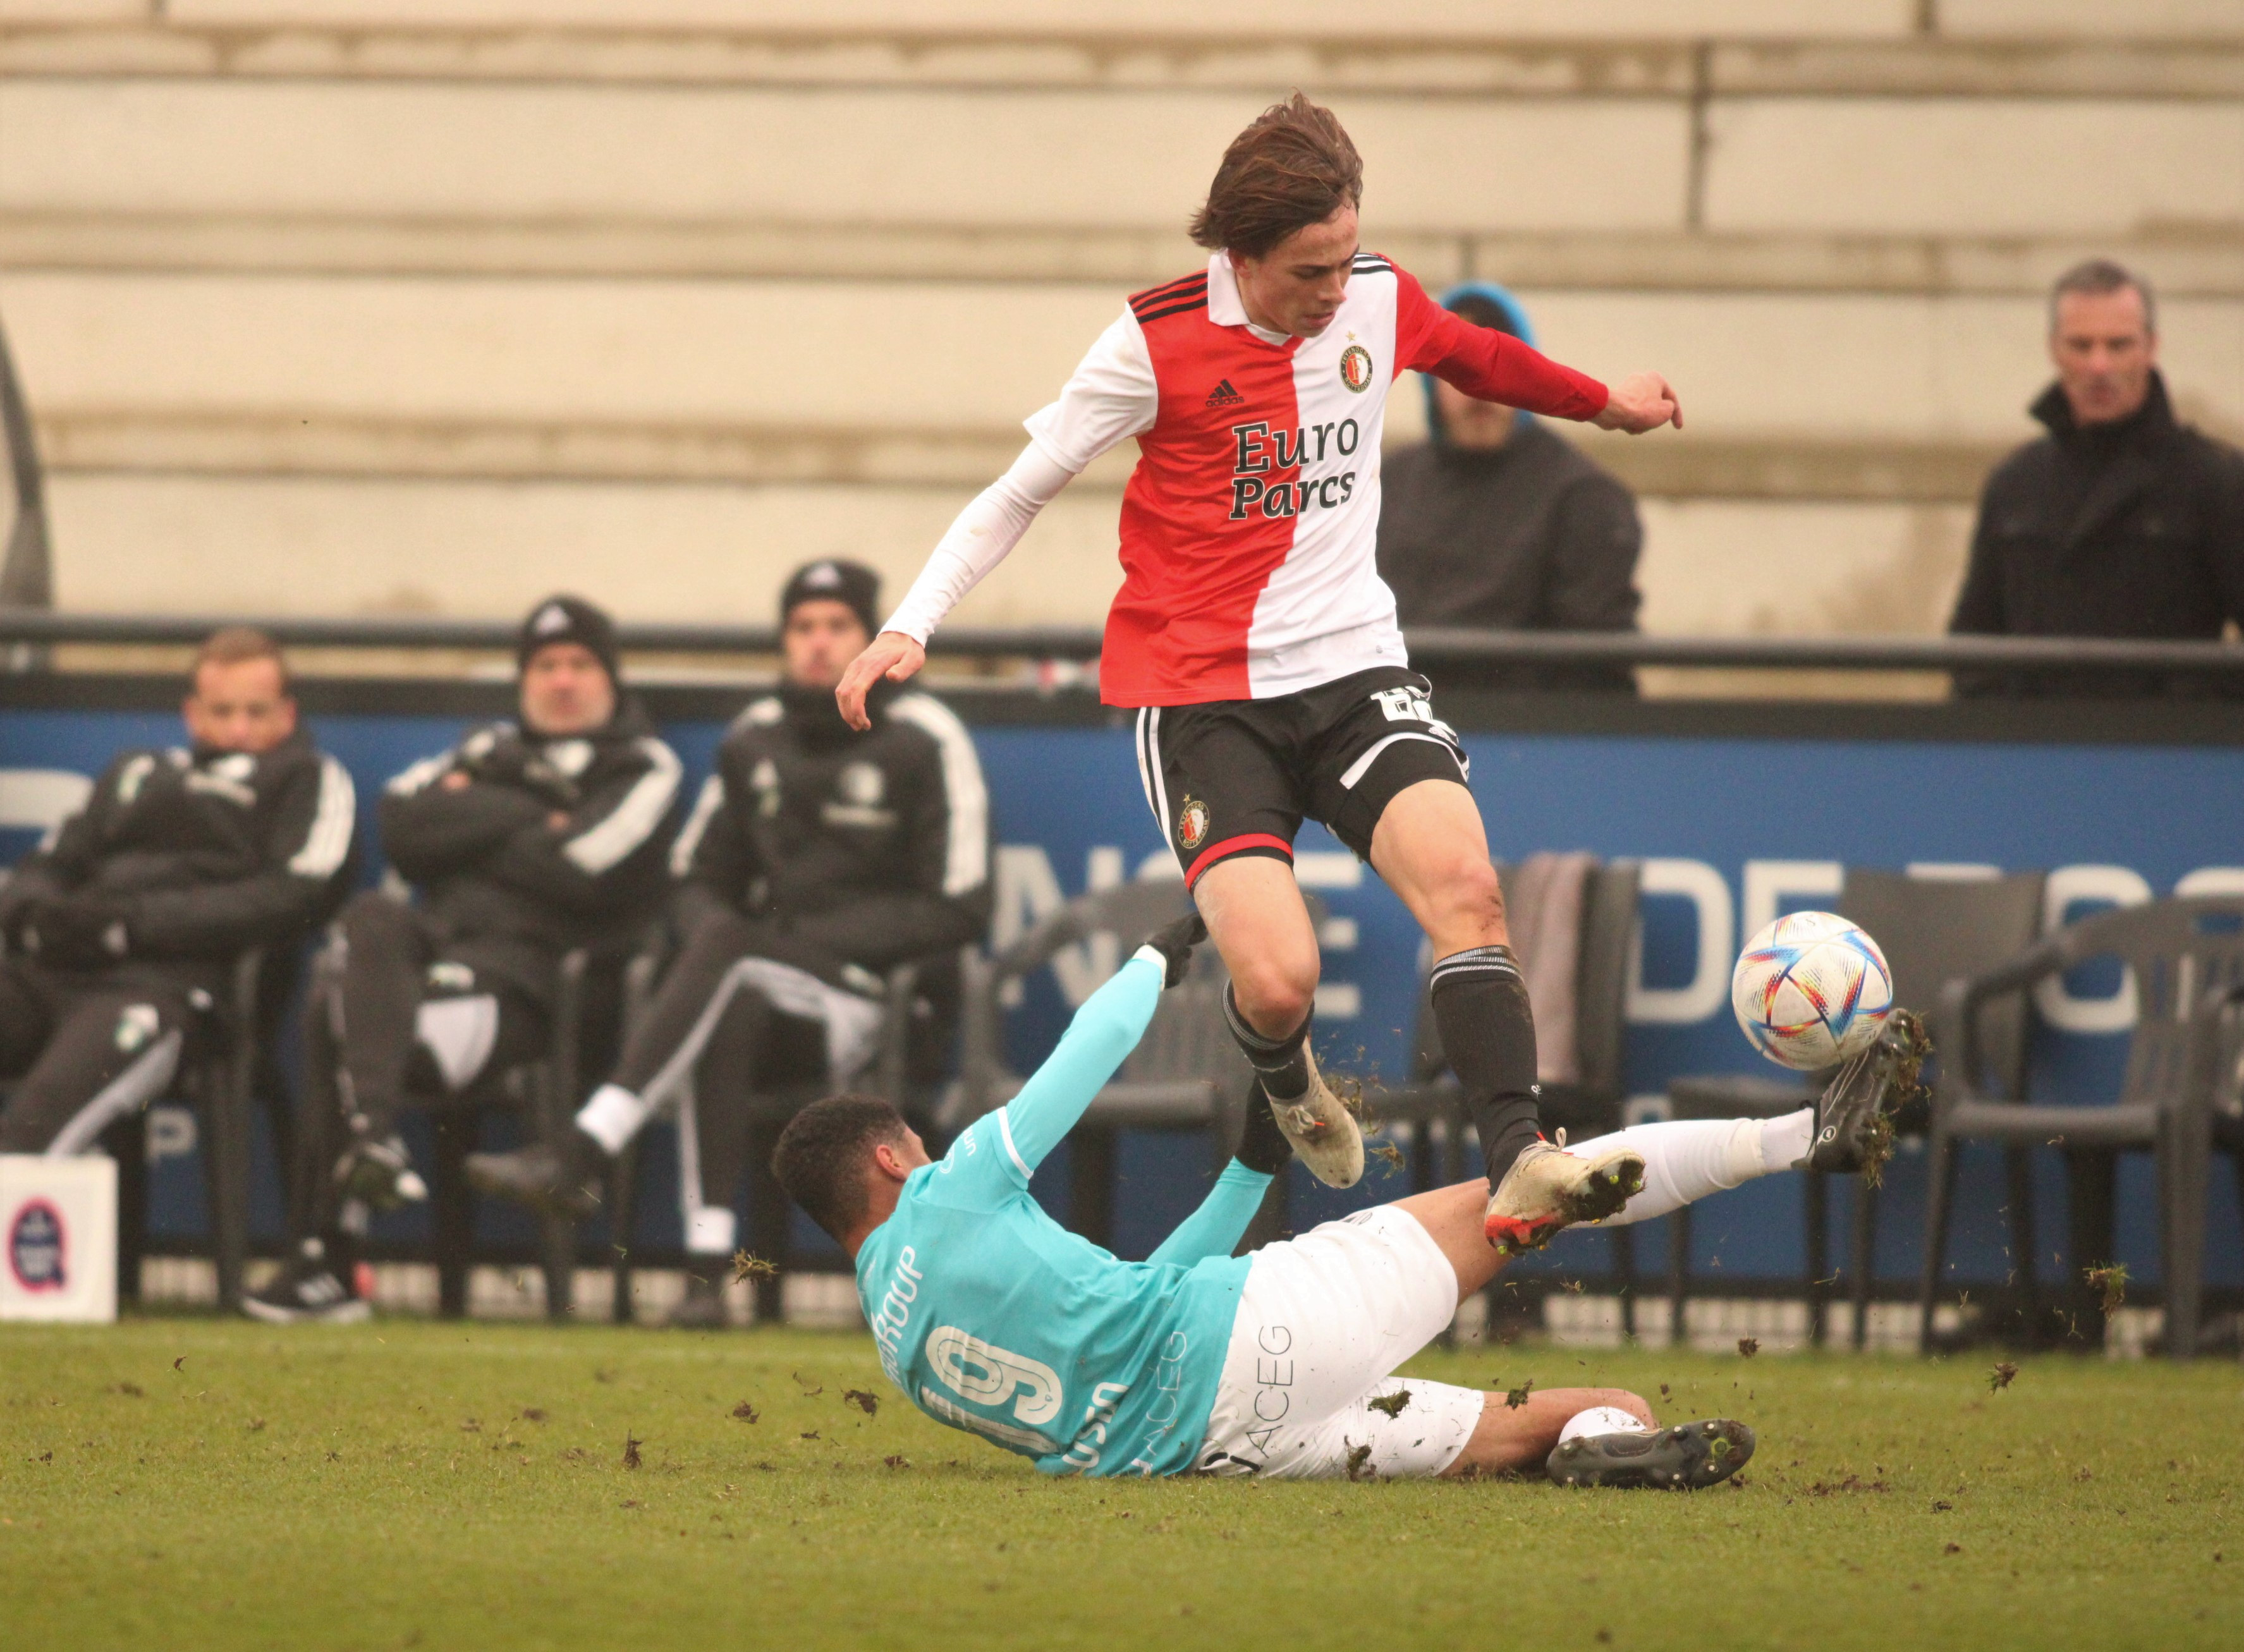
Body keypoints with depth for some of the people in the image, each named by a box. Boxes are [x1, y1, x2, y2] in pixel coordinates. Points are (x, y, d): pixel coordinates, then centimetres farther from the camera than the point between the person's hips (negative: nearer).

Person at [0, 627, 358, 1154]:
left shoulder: (309, 779, 18)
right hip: (51, 969, 5)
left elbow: (300, 895, 0)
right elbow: (51, 864, 28)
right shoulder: (138, 772, 34)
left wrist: (136, 923, -8)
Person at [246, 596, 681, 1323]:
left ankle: (325, 1261, -30)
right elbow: (403, 825, 9)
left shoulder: (644, 767, 12)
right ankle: (371, 1131, -40)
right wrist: (532, 817, 2)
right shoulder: (493, 750, 28)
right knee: (373, 917, -31)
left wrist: (469, 824, 6)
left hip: (523, 971, -5)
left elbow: (581, 872, -7)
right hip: (433, 936, 5)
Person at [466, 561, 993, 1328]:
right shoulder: (755, 740, 18)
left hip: (876, 1006, -3)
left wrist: (814, 942, -11)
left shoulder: (924, 742, 1)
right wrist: (716, 932, -3)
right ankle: (708, 1263, -43)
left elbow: (959, 909, -4)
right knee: (724, 1010, -34)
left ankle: (582, 1157, -44)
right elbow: (699, 883, 22)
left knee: (727, 952, -32)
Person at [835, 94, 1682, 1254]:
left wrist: (1603, 404, 43)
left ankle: (1518, 1162, -29)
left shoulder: (1382, 302, 2)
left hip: (1352, 669, 4)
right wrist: (911, 625, -11)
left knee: (1462, 882, -25)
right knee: (1277, 978, -19)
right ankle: (1287, 1081, 19)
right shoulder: (1158, 344, -11)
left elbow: (1478, 358, 28)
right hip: (1201, 698, -4)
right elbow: (1021, 490, 0)